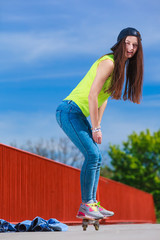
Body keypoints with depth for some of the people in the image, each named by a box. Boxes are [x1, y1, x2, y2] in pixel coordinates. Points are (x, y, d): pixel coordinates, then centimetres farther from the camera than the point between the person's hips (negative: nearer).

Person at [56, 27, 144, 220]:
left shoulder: (121, 66, 14)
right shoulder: (109, 62, -16)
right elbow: (92, 95, -21)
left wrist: (96, 126, 12)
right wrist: (96, 128, -17)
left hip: (79, 115, 10)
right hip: (70, 111, -10)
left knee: (96, 158, 9)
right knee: (92, 155, -16)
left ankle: (92, 204, 14)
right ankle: (85, 206, -10)